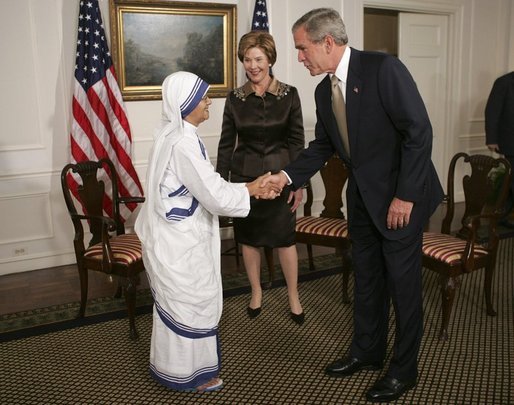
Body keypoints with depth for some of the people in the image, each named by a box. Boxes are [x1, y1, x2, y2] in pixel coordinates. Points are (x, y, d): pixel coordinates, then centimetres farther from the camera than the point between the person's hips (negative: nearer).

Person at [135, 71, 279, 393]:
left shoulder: (174, 134, 7)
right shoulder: (183, 142, -24)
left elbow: (205, 185, 11)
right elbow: (216, 196, -23)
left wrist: (248, 187, 4)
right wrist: (251, 190, -8)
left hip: (175, 237, 10)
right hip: (181, 242, -10)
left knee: (179, 303, 21)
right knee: (189, 304, 6)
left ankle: (177, 365, 38)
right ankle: (186, 373, 24)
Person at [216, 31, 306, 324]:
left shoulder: (289, 94, -3)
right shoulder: (235, 98, 1)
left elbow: (297, 141, -2)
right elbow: (226, 143, 5)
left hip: (279, 175, -2)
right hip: (245, 176, 2)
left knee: (285, 238, 3)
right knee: (249, 238, 11)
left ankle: (294, 297, 23)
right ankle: (256, 292, 31)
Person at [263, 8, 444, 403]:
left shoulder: (383, 68, -19)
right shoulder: (324, 90, 3)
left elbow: (419, 131, -21)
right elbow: (322, 146, 10)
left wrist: (405, 196, -21)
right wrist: (286, 176, -4)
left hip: (401, 196, -7)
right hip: (362, 195, 7)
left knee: (402, 282, 4)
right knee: (366, 277, 17)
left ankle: (404, 369, 22)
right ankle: (367, 351, 36)